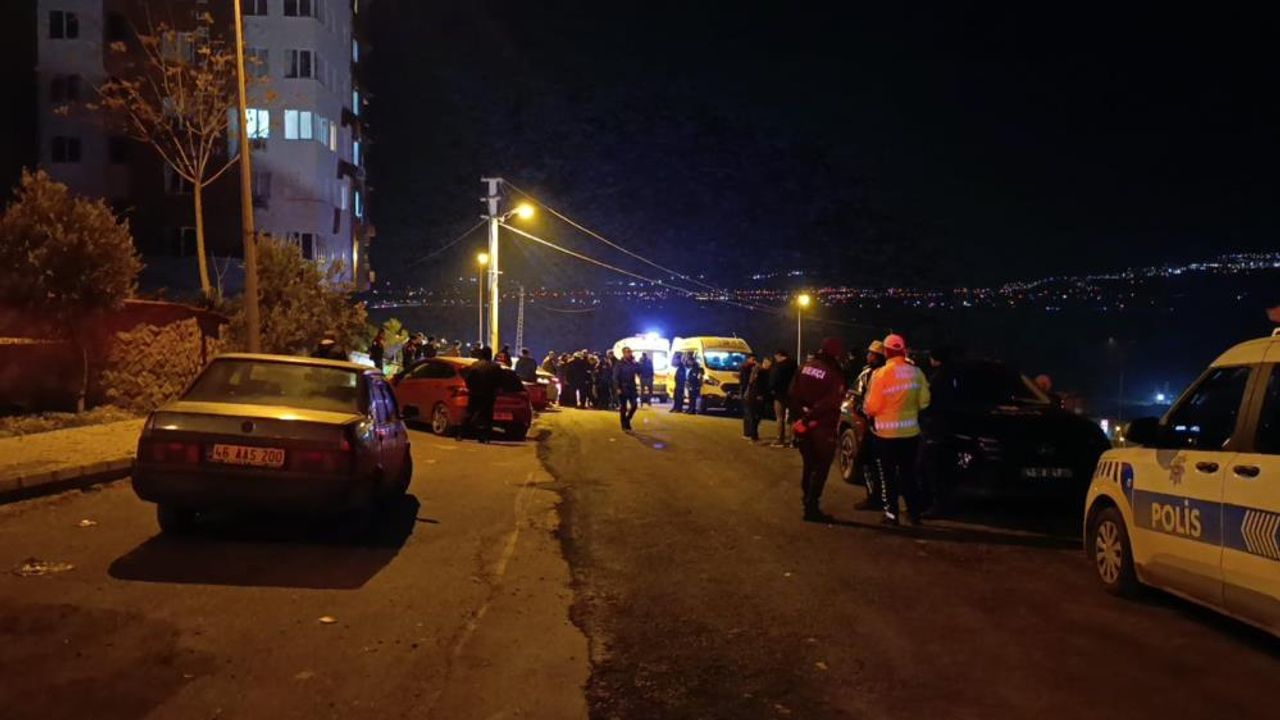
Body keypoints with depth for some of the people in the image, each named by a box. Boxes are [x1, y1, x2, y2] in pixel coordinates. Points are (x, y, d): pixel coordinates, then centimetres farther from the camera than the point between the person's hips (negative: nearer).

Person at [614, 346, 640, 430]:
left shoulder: (633, 363, 8)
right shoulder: (619, 364, -5)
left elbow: (639, 372, -3)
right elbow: (615, 377, -8)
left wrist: (636, 363, -11)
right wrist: (618, 388, -15)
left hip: (632, 387, 4)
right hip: (623, 388, -4)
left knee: (634, 405, -1)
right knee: (623, 408, 1)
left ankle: (627, 420, 22)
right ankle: (625, 426, 9)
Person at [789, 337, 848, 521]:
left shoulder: (806, 367, 4)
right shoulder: (835, 375, -16)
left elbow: (793, 395, 5)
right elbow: (830, 404, -22)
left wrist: (799, 416, 5)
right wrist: (810, 417, -16)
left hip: (804, 425, 7)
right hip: (822, 427, -7)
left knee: (809, 465, 19)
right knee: (821, 468, 2)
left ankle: (808, 501, 27)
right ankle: (812, 508, 1)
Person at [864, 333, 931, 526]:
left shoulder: (881, 374, -15)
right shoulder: (916, 372, -1)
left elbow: (872, 406, -13)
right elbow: (923, 402, 3)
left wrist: (867, 410, 8)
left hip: (886, 432, -4)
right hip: (911, 431, 4)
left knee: (888, 475, 7)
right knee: (908, 473, 16)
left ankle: (891, 514, 8)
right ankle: (914, 512, 20)